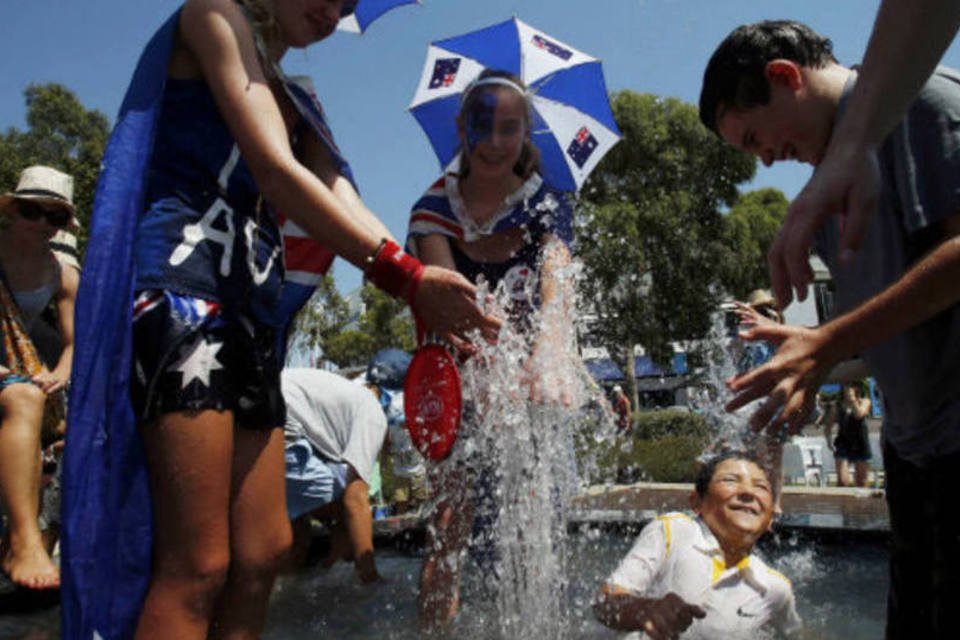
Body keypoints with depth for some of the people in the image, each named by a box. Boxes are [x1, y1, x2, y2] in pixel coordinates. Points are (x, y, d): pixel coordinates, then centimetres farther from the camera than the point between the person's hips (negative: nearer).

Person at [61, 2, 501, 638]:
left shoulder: (298, 102, 26)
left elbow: (342, 203, 8)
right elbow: (275, 171, -12)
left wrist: (428, 296, -9)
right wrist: (404, 274, -18)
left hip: (252, 307, 8)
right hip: (181, 281, -8)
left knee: (264, 550, 5)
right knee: (196, 566, -11)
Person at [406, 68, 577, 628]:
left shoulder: (547, 207, -6)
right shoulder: (434, 209, -6)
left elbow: (556, 289, -24)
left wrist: (544, 358, -46)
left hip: (527, 379, 1)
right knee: (449, 526, -6)